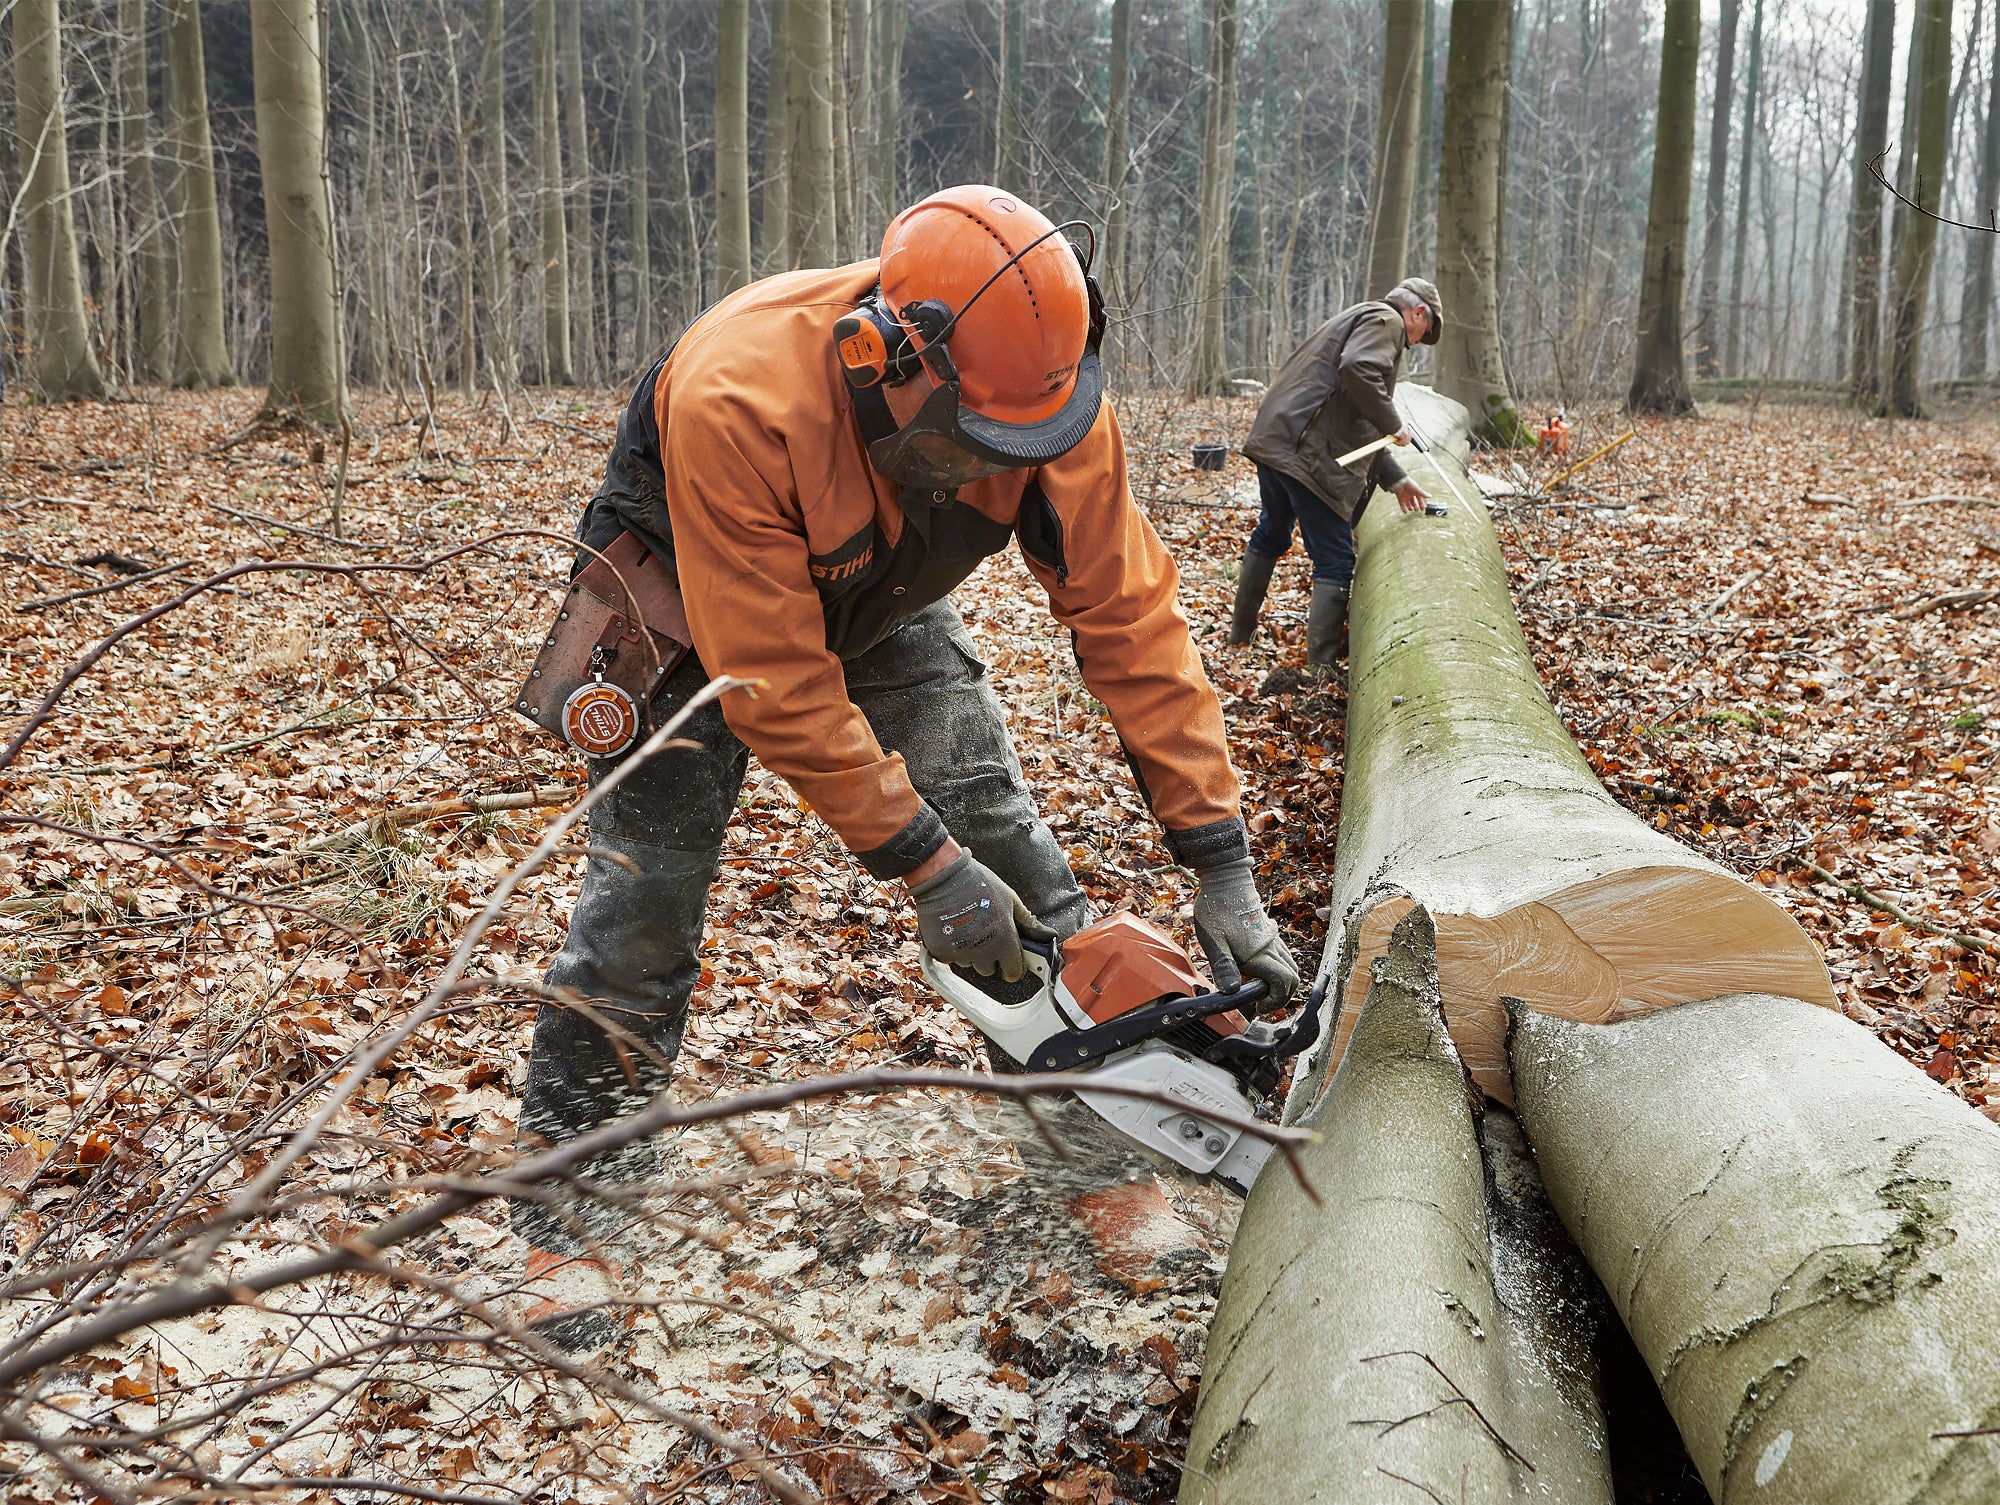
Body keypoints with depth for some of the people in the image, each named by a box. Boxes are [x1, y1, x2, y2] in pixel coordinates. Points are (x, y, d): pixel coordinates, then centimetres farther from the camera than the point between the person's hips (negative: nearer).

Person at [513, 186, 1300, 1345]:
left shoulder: (1048, 392, -30)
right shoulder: (738, 404, -42)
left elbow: (1130, 615, -27)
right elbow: (777, 686, -37)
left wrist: (1222, 863, -28)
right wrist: (923, 863, -33)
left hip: (882, 601, 4)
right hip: (699, 597, -3)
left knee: (1011, 851, -6)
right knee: (647, 889, -9)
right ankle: (569, 1217, 7)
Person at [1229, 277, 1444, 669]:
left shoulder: (1361, 319, 30)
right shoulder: (1386, 321, -1)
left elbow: (1359, 425, 31)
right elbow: (1357, 370, -24)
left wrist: (1395, 479, 29)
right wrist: (1393, 424, -12)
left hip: (1273, 438, 10)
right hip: (1308, 455, -10)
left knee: (1270, 535, 27)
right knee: (1335, 560, -4)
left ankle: (1240, 631, 41)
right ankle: (1322, 664, -5)